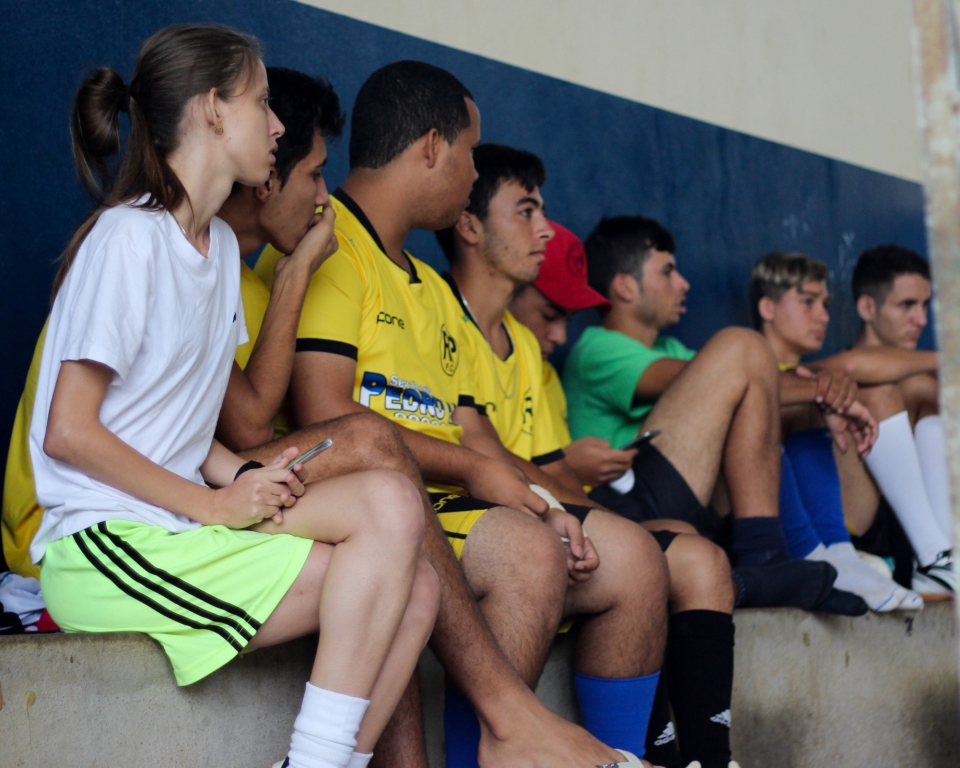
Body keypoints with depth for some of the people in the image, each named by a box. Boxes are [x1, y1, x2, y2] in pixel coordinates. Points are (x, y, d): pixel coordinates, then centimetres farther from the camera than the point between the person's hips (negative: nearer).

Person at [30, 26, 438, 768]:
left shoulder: (221, 244, 18)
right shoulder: (128, 237, -9)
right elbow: (68, 433, -13)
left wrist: (244, 476, -2)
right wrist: (215, 504, -14)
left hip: (172, 532, 8)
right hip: (102, 544, -8)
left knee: (411, 588, -10)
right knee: (390, 504, -21)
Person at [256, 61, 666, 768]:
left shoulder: (431, 288, 27)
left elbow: (471, 431, 20)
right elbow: (325, 419, -17)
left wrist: (536, 501, -1)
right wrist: (472, 470, -10)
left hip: (445, 509, 9)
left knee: (632, 558, 1)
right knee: (529, 551, -30)